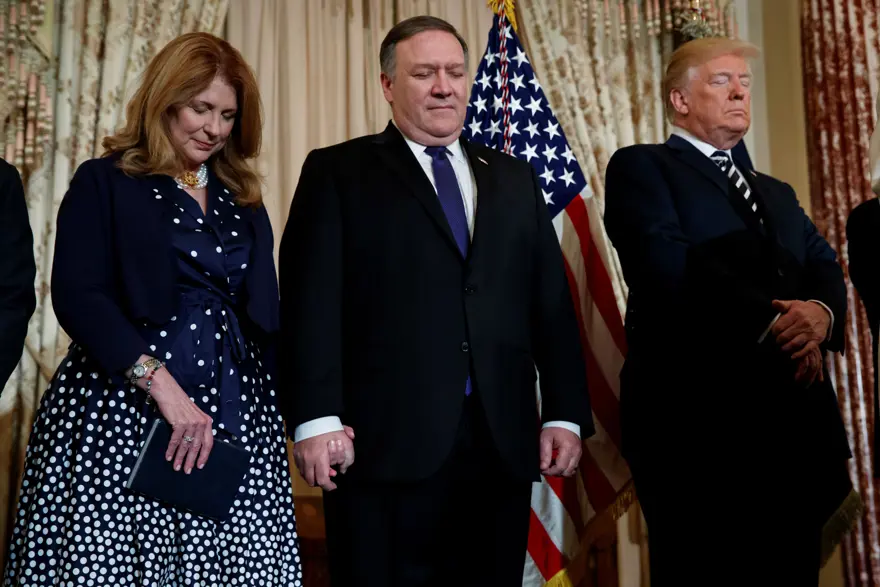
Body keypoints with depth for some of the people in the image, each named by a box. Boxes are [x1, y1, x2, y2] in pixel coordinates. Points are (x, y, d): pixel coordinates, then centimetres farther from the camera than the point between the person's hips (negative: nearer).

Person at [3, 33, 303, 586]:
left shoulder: (243, 199, 17)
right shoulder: (105, 181, 2)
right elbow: (76, 295, -10)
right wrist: (162, 385, -19)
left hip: (235, 416, 4)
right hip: (125, 410, -4)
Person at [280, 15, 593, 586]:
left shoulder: (514, 179, 17)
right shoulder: (338, 172, 5)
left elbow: (552, 302, 13)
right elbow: (313, 302, -4)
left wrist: (565, 414, 5)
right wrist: (317, 419, -13)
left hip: (502, 442, 4)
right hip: (385, 440, -3)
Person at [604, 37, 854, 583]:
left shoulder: (778, 193, 27)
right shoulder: (641, 167, 4)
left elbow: (827, 269, 12)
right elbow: (669, 265, -12)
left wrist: (820, 313, -11)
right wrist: (772, 322, -15)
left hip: (796, 416, 7)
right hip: (697, 414, -6)